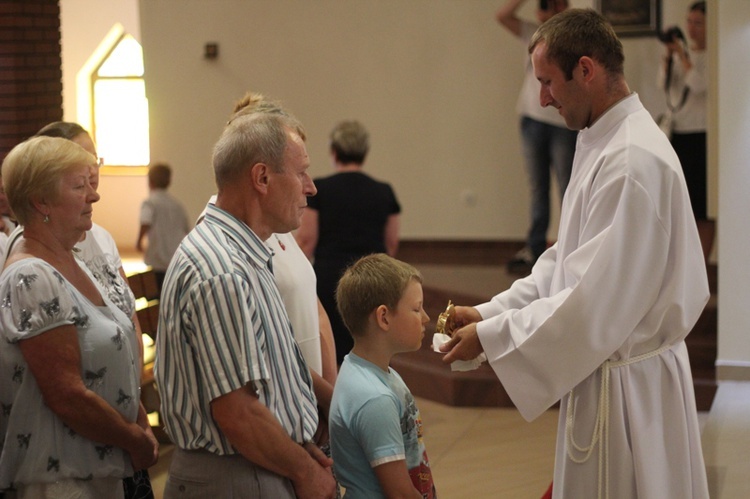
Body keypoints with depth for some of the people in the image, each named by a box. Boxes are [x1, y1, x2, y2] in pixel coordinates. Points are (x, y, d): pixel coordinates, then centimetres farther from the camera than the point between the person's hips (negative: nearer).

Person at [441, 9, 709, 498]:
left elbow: (595, 302, -25)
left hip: (627, 386, -10)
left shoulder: (633, 161, -24)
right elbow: (563, 264, 16)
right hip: (605, 370, 10)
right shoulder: (602, 145, 10)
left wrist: (490, 337, -16)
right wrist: (489, 312, 6)